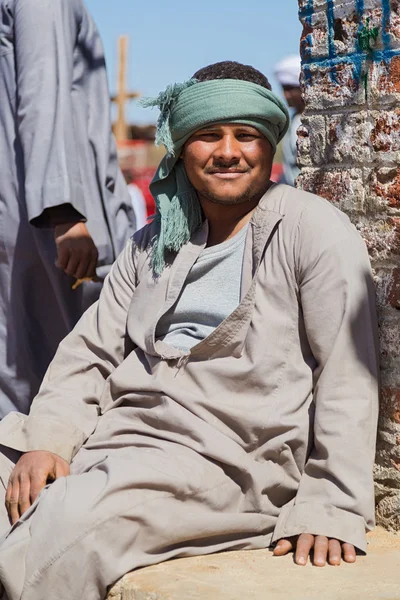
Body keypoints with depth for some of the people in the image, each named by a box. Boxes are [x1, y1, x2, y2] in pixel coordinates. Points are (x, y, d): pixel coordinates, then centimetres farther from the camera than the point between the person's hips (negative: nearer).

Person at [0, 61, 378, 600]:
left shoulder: (314, 229, 1)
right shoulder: (154, 242, 21)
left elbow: (348, 374, -6)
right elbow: (91, 352, 17)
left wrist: (331, 508, -13)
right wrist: (48, 438, -2)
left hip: (223, 460, -6)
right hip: (112, 431, 6)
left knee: (55, 536, -29)